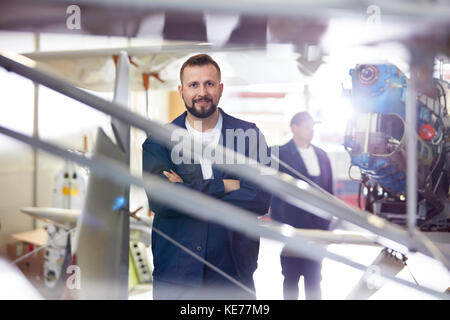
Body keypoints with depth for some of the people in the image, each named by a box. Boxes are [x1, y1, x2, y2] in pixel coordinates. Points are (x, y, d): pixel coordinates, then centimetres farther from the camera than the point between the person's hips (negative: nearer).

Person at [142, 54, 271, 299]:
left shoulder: (249, 134, 2)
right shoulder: (158, 140, 1)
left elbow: (261, 200, -10)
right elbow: (158, 200, -14)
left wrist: (188, 193, -12)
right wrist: (225, 186, -13)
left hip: (233, 270, 0)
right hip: (175, 274, 0)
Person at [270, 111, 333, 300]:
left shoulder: (321, 155, 10)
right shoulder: (280, 155, -6)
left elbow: (328, 190, 13)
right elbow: (275, 194, -7)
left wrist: (326, 223, 7)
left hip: (316, 228, 5)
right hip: (291, 229, -4)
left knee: (314, 278, 12)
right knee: (291, 279, 7)